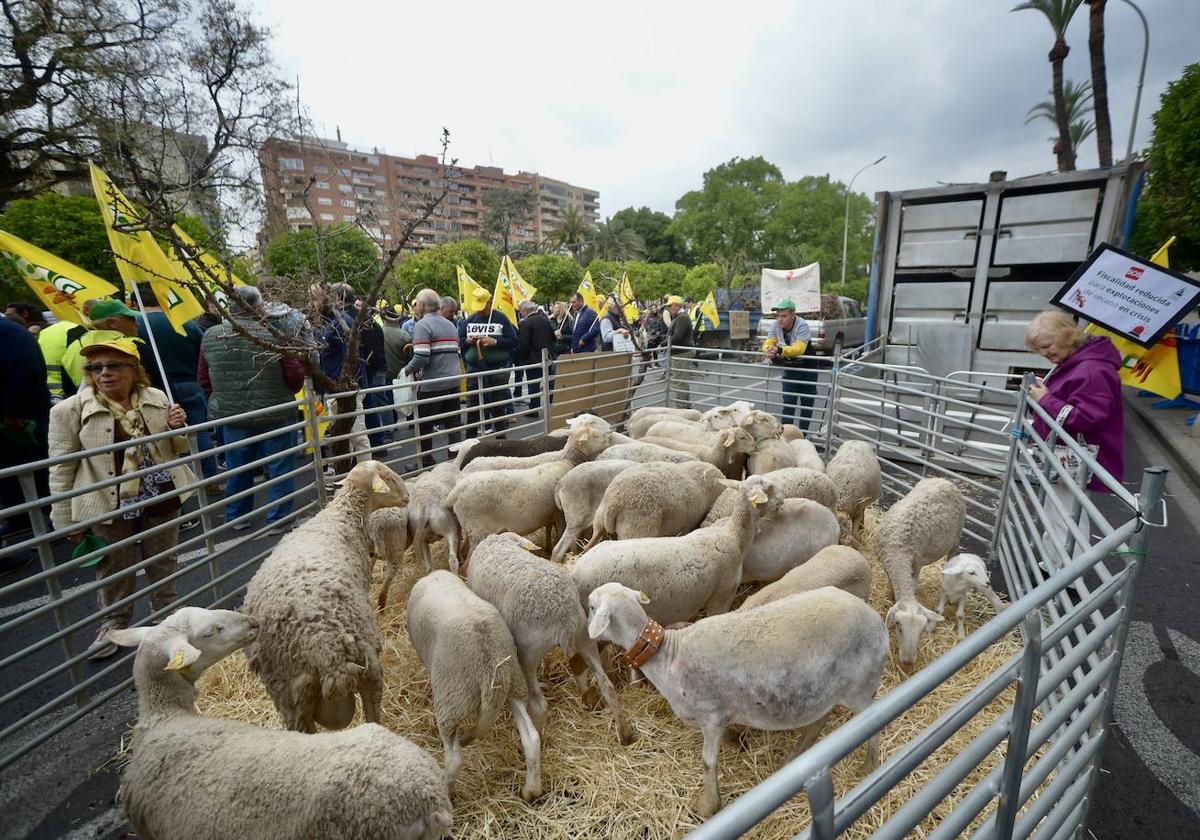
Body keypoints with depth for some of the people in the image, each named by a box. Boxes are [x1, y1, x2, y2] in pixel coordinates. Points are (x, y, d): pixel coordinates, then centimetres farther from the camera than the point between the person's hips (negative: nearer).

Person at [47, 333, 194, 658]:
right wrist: (66, 520, -4)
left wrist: (178, 428, -13)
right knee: (115, 574, 15)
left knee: (163, 567, 17)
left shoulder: (157, 399, -1)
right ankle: (113, 625, 37)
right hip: (109, 508, -2)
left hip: (162, 500, 2)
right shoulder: (70, 410, -9)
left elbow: (177, 450, 10)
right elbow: (61, 470, -5)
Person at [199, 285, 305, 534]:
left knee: (237, 468, 19)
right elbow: (295, 377, -13)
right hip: (275, 414, -4)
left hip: (231, 416, 5)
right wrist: (288, 393, 9)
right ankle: (276, 520, 13)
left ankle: (236, 517, 32)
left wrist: (223, 401, 21)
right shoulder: (273, 335, -17)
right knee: (278, 468, 8)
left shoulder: (210, 336, -2)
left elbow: (203, 379, 7)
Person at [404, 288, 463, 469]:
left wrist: (406, 370, -1)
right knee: (452, 423, 12)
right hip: (454, 380, 7)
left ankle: (426, 464, 13)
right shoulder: (450, 324, 15)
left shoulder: (422, 325, -9)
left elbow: (421, 357, -20)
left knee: (423, 426, 6)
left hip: (432, 384, -7)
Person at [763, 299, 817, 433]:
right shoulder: (776, 326, -11)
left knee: (807, 404, 8)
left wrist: (779, 350, -54)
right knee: (788, 404, -3)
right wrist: (769, 350, -39)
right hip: (789, 369, 3)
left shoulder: (802, 326, -26)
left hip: (807, 369, -3)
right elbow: (768, 343, -14)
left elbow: (799, 349, -39)